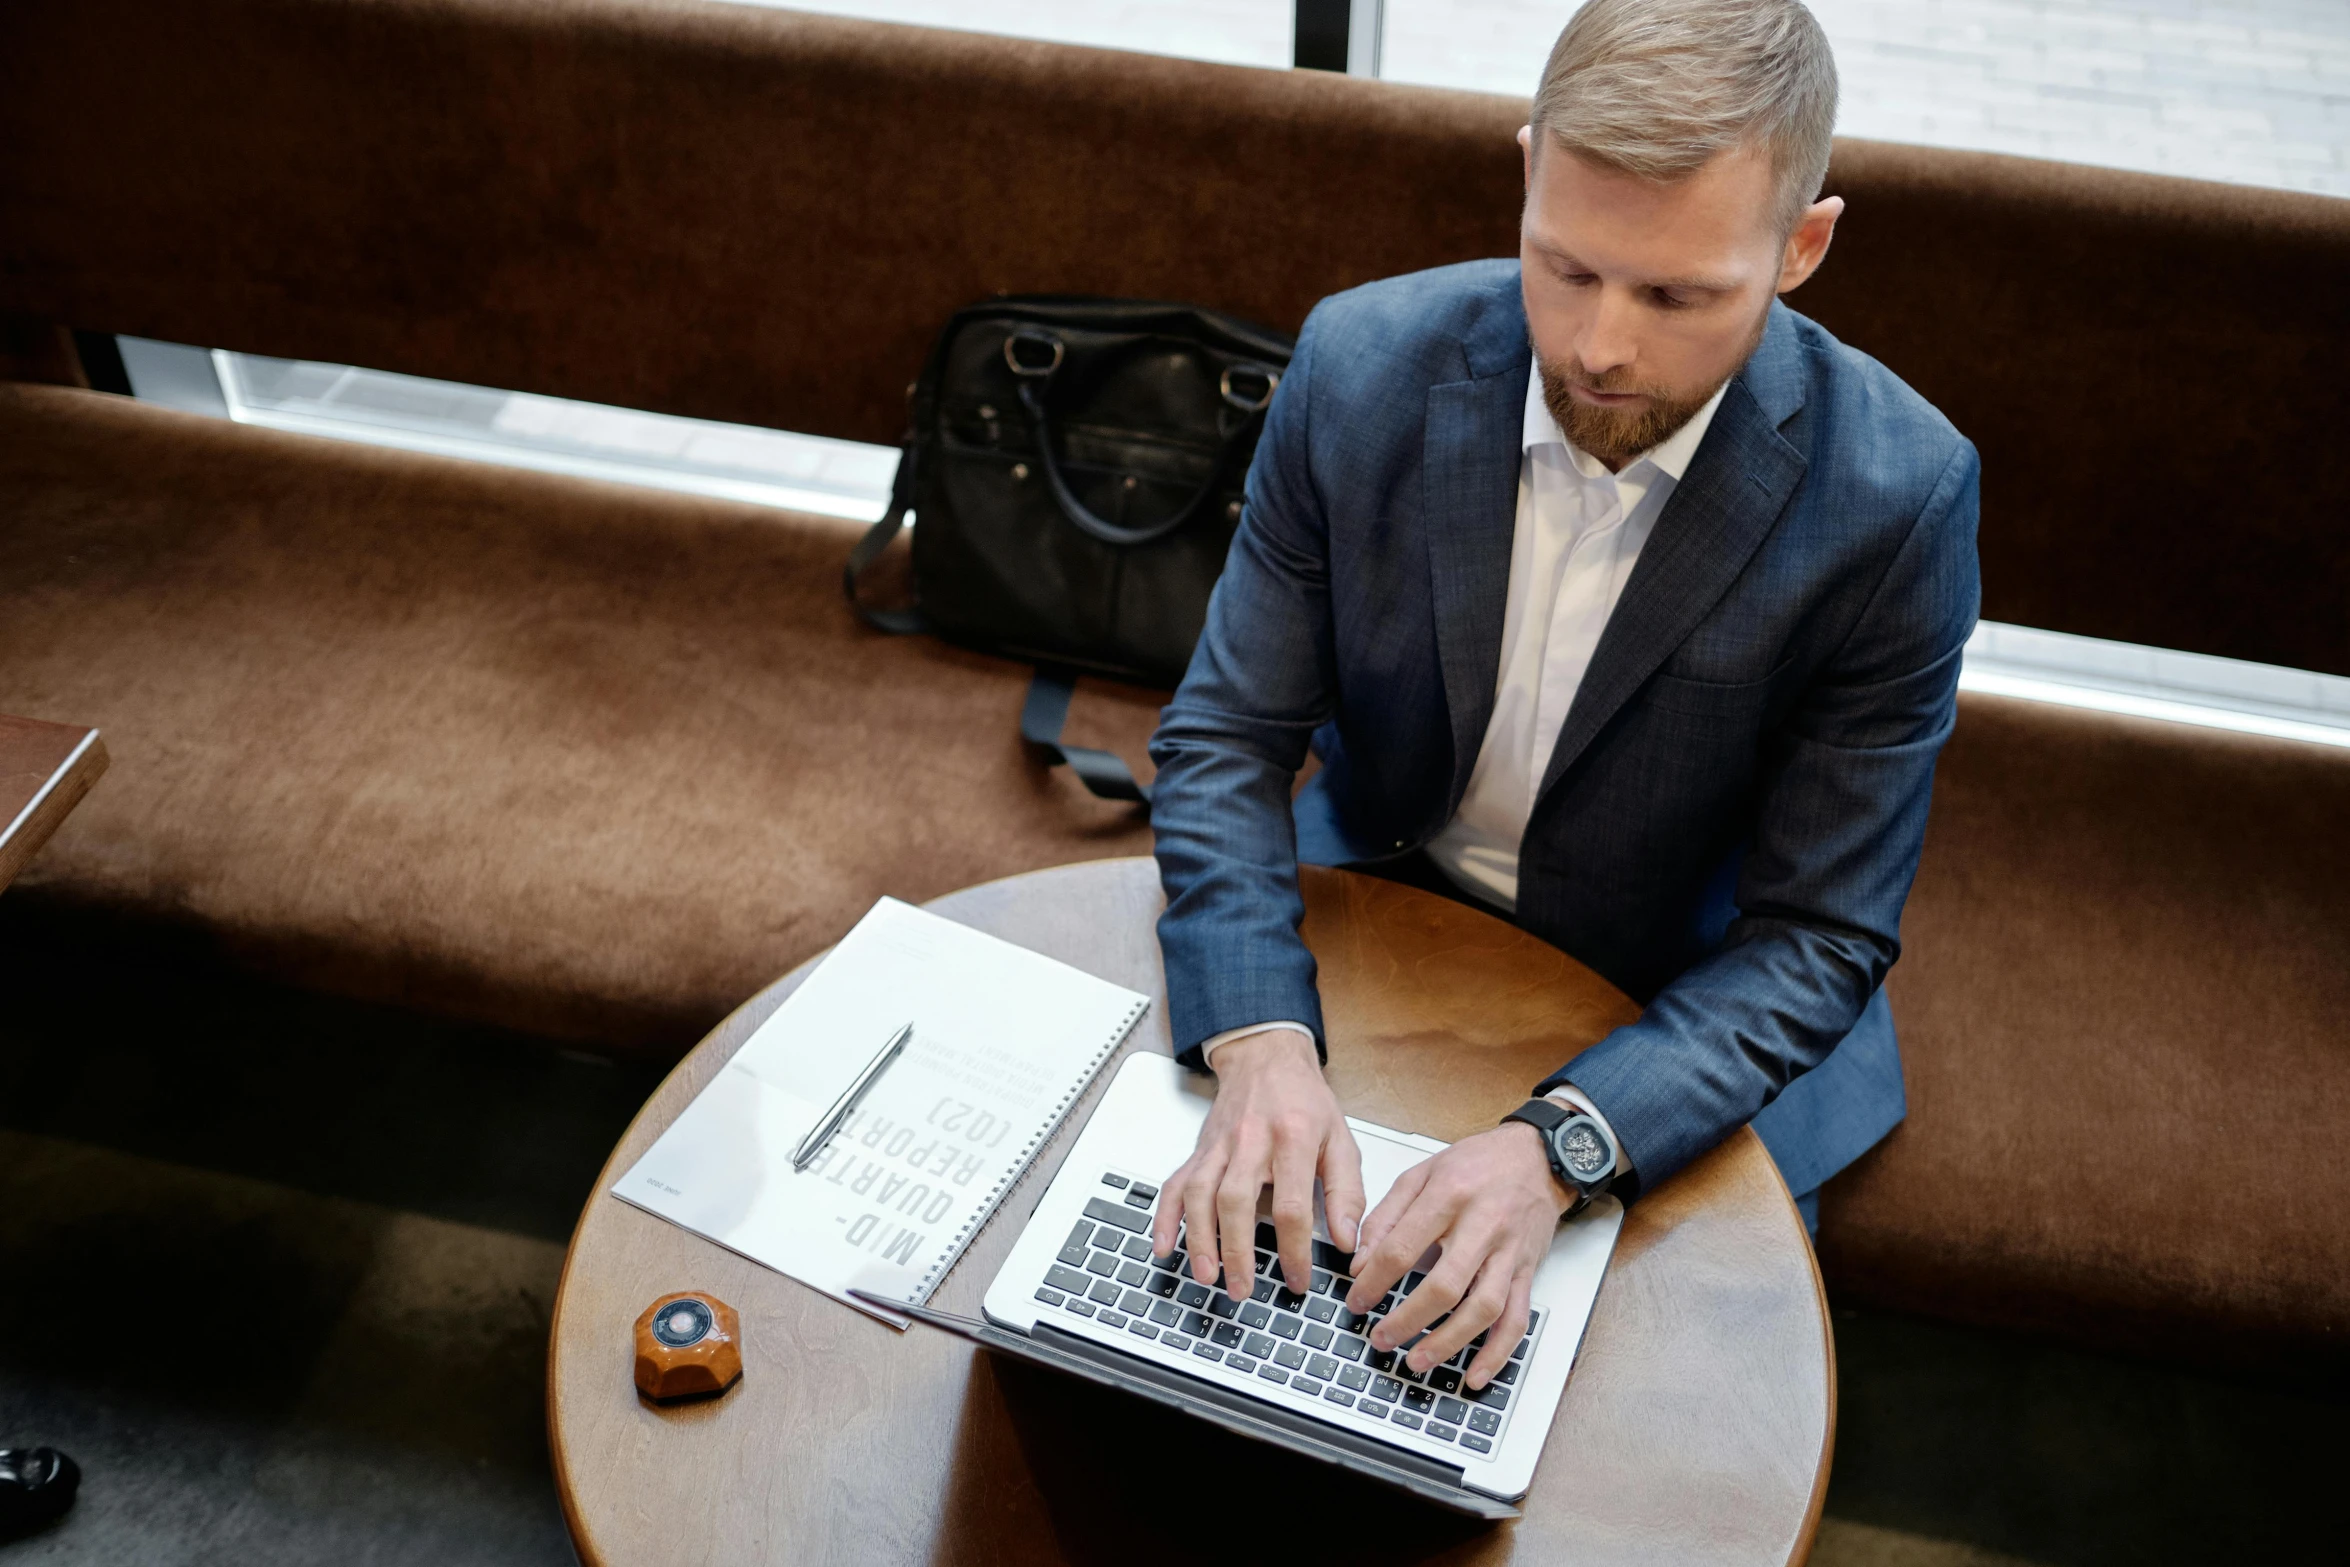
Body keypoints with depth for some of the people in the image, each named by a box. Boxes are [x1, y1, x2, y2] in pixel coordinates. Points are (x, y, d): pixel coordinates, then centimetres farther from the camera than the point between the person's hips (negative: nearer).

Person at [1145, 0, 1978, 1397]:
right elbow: (1226, 740, -12)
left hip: (1682, 1014, -1)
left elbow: (1818, 936, -18)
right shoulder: (1363, 366, -17)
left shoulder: (1899, 498, -23)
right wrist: (1262, 1046, -30)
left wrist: (1557, 1149, -34)